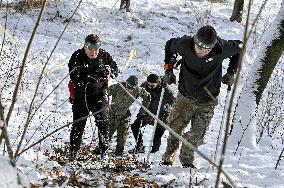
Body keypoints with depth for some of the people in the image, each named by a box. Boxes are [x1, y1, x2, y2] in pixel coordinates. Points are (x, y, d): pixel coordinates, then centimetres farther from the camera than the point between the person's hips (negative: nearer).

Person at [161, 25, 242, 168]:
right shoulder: (184, 44, -22)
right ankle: (168, 159, 31)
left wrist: (231, 72, -2)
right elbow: (169, 46, 3)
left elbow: (239, 47, -1)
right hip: (185, 97, 1)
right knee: (175, 130, 9)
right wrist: (168, 68, -3)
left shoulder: (221, 49, -24)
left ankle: (186, 160, 25)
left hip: (207, 102, -1)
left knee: (197, 135, 0)